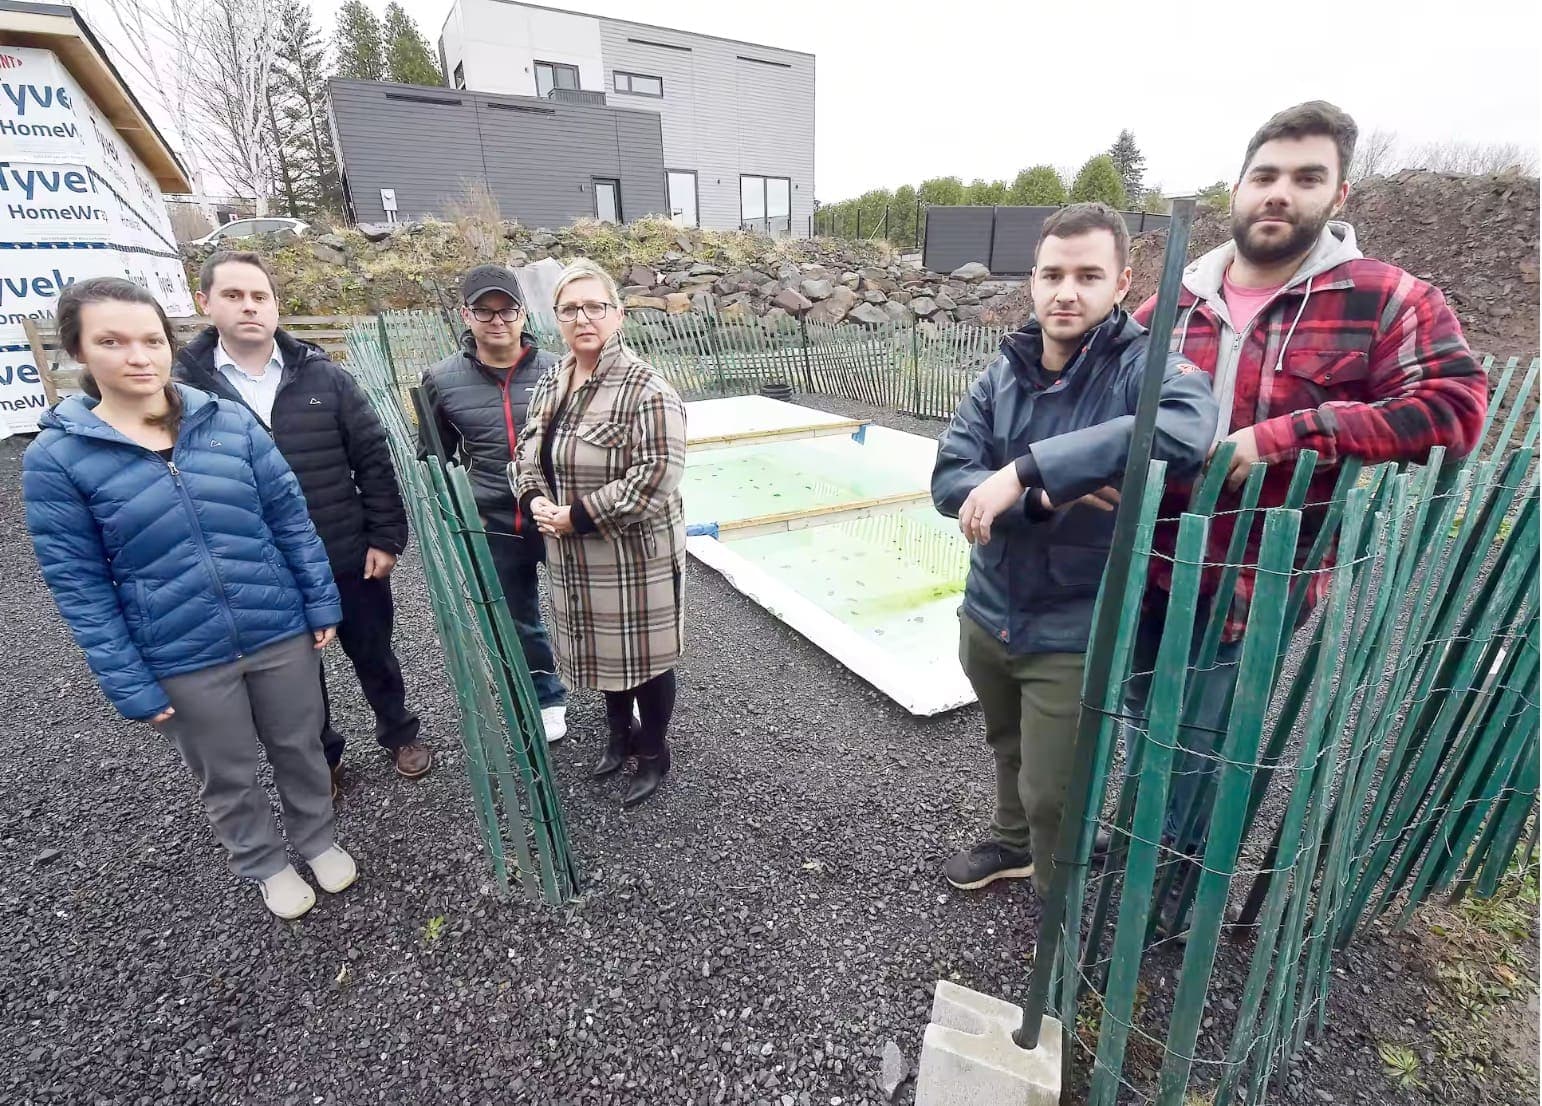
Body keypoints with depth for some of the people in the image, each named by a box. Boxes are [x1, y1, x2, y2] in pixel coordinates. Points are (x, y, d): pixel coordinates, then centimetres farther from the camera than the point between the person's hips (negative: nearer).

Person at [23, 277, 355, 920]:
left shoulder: (231, 422, -4)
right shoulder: (55, 457, -9)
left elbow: (291, 519, 1)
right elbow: (79, 586, -7)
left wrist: (321, 603, 0)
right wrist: (130, 687, -8)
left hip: (280, 632, 1)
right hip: (184, 662, -1)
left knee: (299, 748, 20)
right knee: (228, 778, 19)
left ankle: (318, 838, 45)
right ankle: (265, 864, 44)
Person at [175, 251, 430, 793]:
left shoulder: (323, 375, -4)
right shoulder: (185, 387, -4)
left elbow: (373, 457, -2)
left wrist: (385, 537, -6)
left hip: (350, 559, 0)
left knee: (374, 655, 17)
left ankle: (399, 735, 41)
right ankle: (321, 757, 41)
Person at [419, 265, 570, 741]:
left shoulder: (554, 371, -6)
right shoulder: (443, 380, -2)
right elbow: (433, 459, 11)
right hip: (494, 529, 2)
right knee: (520, 623, 17)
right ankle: (547, 699, 41)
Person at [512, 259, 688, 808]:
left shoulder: (645, 388, -17)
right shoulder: (550, 385, 8)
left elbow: (656, 476, -24)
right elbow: (526, 454, 15)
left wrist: (579, 515, -21)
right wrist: (536, 500, -7)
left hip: (635, 553, -7)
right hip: (574, 556, 7)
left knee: (644, 653, 9)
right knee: (603, 646, 22)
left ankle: (654, 752, 32)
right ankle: (620, 731, 46)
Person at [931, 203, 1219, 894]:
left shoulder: (1146, 366, -15)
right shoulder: (1001, 375, -2)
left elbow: (1186, 433, -39)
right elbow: (947, 481, -11)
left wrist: (1026, 469, -39)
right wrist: (1043, 497, -26)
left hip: (1075, 635, -4)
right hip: (988, 614, 5)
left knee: (1053, 797, 9)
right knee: (1009, 752, 28)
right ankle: (1014, 843, 57)